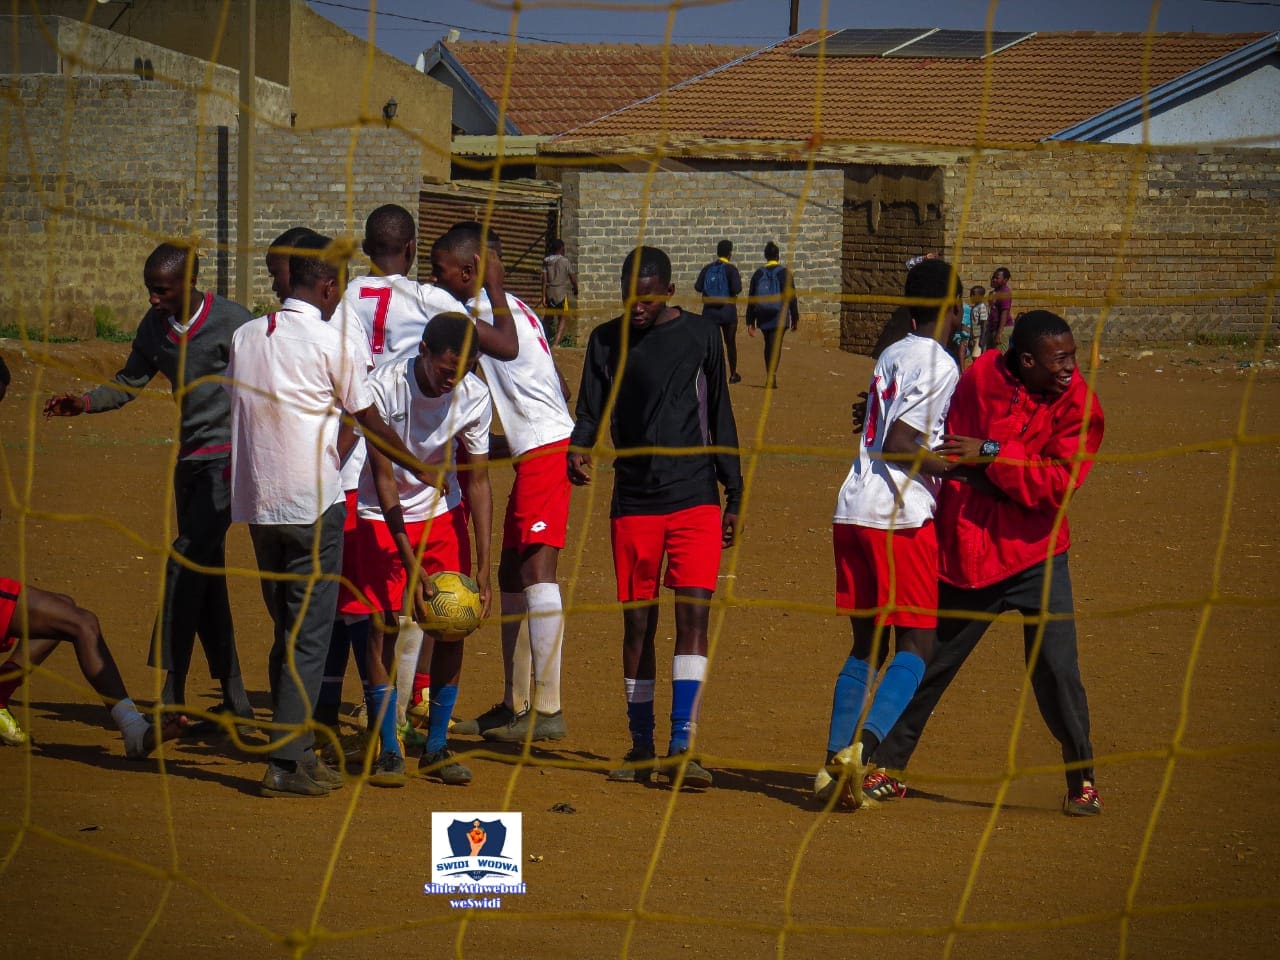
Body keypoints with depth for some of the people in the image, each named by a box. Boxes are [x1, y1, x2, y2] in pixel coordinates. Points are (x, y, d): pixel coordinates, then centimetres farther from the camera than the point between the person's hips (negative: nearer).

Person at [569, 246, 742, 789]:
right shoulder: (607, 341, 5)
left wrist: (735, 495, 9)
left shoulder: (700, 336, 4)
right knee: (637, 622, 5)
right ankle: (641, 747, 16)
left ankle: (681, 747, -13)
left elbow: (719, 418, 10)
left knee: (694, 612, -12)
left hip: (696, 499, -1)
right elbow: (590, 412, 4)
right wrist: (578, 449, -19)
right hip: (633, 502, 1)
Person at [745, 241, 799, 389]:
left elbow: (751, 299, 5)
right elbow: (791, 297, -6)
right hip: (779, 316, -3)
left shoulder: (758, 274, 3)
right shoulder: (784, 273, -6)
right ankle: (772, 375, -24)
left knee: (768, 344, 17)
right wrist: (795, 318, 2)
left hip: (763, 316, 3)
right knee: (776, 345, -7)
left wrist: (750, 322, 9)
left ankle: (770, 376, 23)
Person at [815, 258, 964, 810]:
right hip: (900, 517, -8)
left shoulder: (893, 355, 17)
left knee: (868, 644, 13)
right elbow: (898, 445, -16)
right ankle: (861, 746, -23)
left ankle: (835, 764, 5)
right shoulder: (939, 365, -8)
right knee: (915, 646, -4)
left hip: (852, 513, 8)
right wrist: (958, 467, -9)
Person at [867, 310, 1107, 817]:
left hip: (1035, 553, -2)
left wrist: (993, 453, -25)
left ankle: (1082, 781, 7)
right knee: (929, 664, 8)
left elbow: (1058, 484, -21)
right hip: (965, 550, 2)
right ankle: (887, 768, 23)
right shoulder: (981, 377, -3)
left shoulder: (1079, 408, -9)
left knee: (1057, 671, -10)